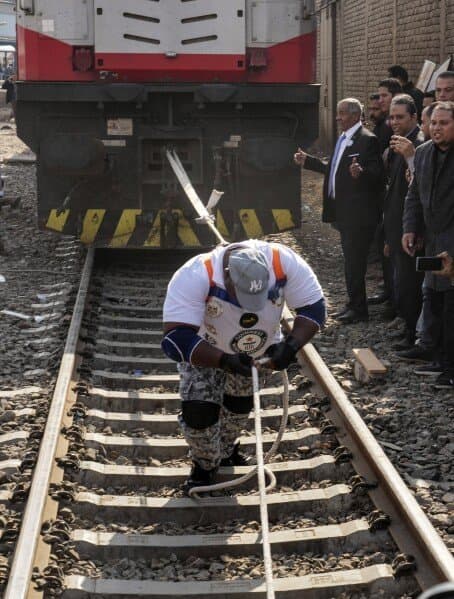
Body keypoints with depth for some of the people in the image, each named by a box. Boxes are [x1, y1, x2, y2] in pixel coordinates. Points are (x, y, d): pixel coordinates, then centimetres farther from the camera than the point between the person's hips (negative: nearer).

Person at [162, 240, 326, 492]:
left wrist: (291, 346, -39)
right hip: (204, 351, -3)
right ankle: (205, 466, 18)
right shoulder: (195, 276, -43)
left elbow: (313, 308, -23)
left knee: (240, 404, 20)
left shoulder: (285, 263, -35)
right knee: (199, 411, -12)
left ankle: (226, 450, 51)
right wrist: (225, 361, -52)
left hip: (257, 349, 3)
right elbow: (176, 339, -45)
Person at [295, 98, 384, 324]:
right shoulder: (343, 139, 15)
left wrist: (360, 173, -39)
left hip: (358, 212, -10)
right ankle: (354, 304, 23)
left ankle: (358, 308, 3)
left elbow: (377, 174, -19)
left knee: (355, 261, -5)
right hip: (343, 211, 10)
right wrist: (307, 161, 27)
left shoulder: (367, 140, -14)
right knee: (351, 260, 15)